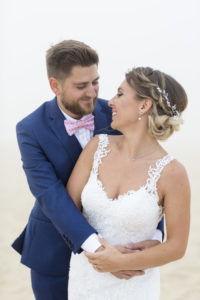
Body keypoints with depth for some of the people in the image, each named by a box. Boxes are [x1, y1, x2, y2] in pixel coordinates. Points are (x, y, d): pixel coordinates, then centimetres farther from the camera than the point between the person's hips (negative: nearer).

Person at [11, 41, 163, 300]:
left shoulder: (114, 114, -11)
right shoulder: (31, 130, -17)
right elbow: (50, 195, -27)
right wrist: (98, 248, -39)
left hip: (107, 237, 2)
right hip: (54, 248, -2)